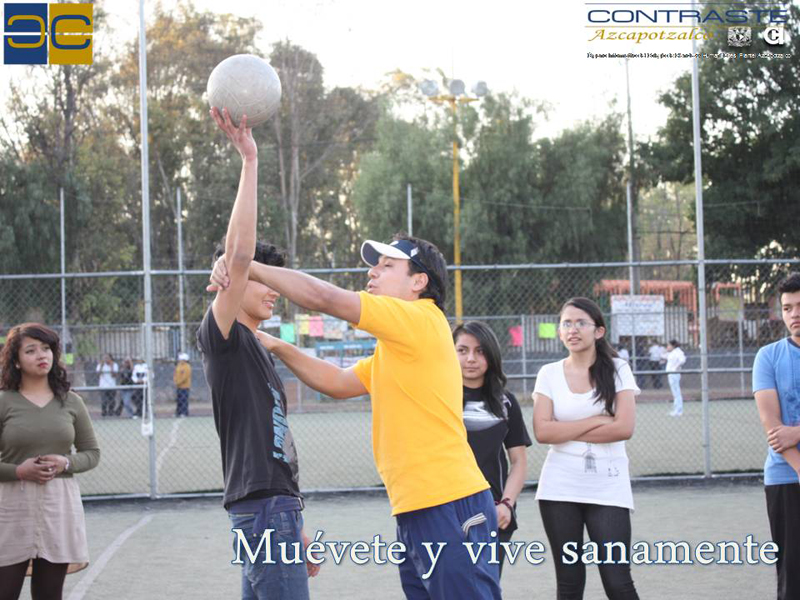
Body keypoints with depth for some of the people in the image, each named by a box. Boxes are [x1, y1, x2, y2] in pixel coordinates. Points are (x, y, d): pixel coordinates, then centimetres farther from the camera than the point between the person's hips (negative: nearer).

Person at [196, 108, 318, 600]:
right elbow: (239, 256, -21)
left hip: (278, 507, 9)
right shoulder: (221, 337, -5)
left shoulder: (260, 352, 21)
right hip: (262, 509, -9)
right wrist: (249, 160, -21)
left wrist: (297, 527, 23)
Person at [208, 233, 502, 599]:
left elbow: (323, 298, -13)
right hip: (414, 514, 10)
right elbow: (337, 383, 24)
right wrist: (279, 348, 13)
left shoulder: (420, 320, -9)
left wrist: (247, 267, -6)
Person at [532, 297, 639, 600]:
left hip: (608, 487, -2)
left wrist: (566, 432, -8)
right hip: (560, 489, 2)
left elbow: (624, 428, -11)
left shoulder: (617, 370, 0)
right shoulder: (549, 374, 5)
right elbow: (542, 431, -7)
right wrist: (596, 420, -10)